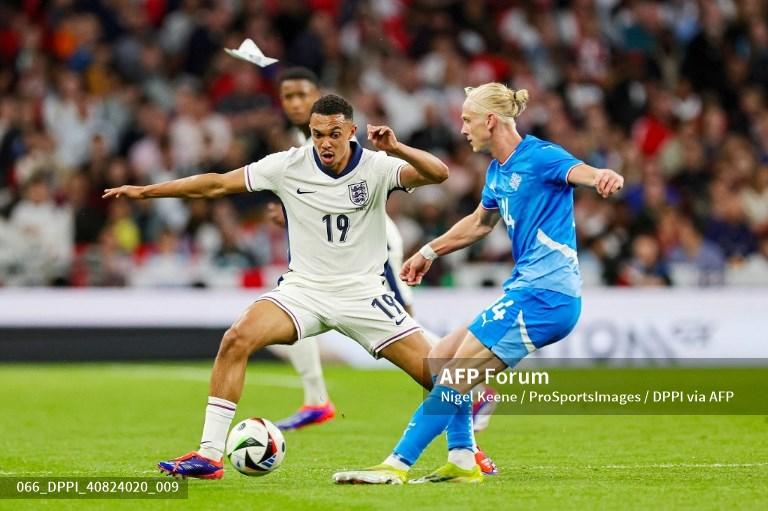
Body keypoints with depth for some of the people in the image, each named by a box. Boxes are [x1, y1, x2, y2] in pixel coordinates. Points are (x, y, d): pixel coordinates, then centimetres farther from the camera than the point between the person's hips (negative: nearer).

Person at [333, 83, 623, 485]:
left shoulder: (540, 157, -13)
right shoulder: (497, 171, 15)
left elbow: (581, 172, -33)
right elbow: (479, 223, 34)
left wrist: (604, 177, -56)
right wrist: (429, 252, 42)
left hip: (545, 295, -10)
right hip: (526, 290, 10)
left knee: (456, 373, -13)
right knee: (442, 358, 13)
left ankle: (397, 465, -13)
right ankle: (461, 462, 11)